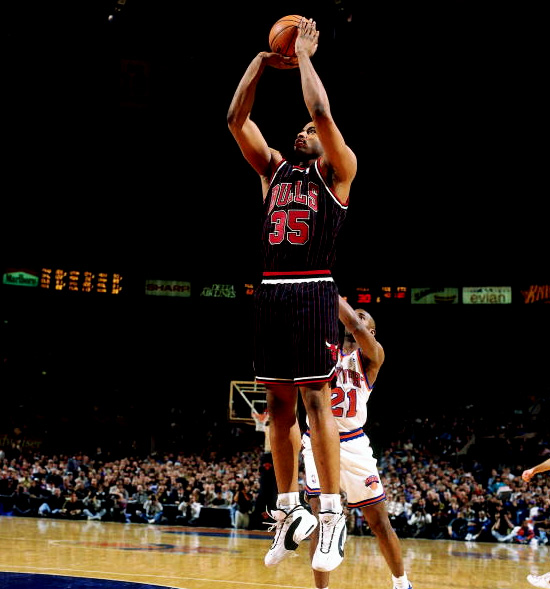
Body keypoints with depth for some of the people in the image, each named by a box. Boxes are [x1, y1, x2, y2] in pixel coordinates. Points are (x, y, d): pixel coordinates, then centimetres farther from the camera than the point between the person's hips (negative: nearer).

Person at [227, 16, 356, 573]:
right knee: (279, 402, 7)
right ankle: (289, 509, 15)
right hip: (271, 291, 6)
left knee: (315, 396, -11)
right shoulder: (273, 168, 20)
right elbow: (236, 118, 11)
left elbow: (323, 113, -11)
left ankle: (331, 513, -10)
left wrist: (304, 56, -1)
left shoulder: (337, 170, 5)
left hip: (312, 291, -6)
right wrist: (263, 59, 8)